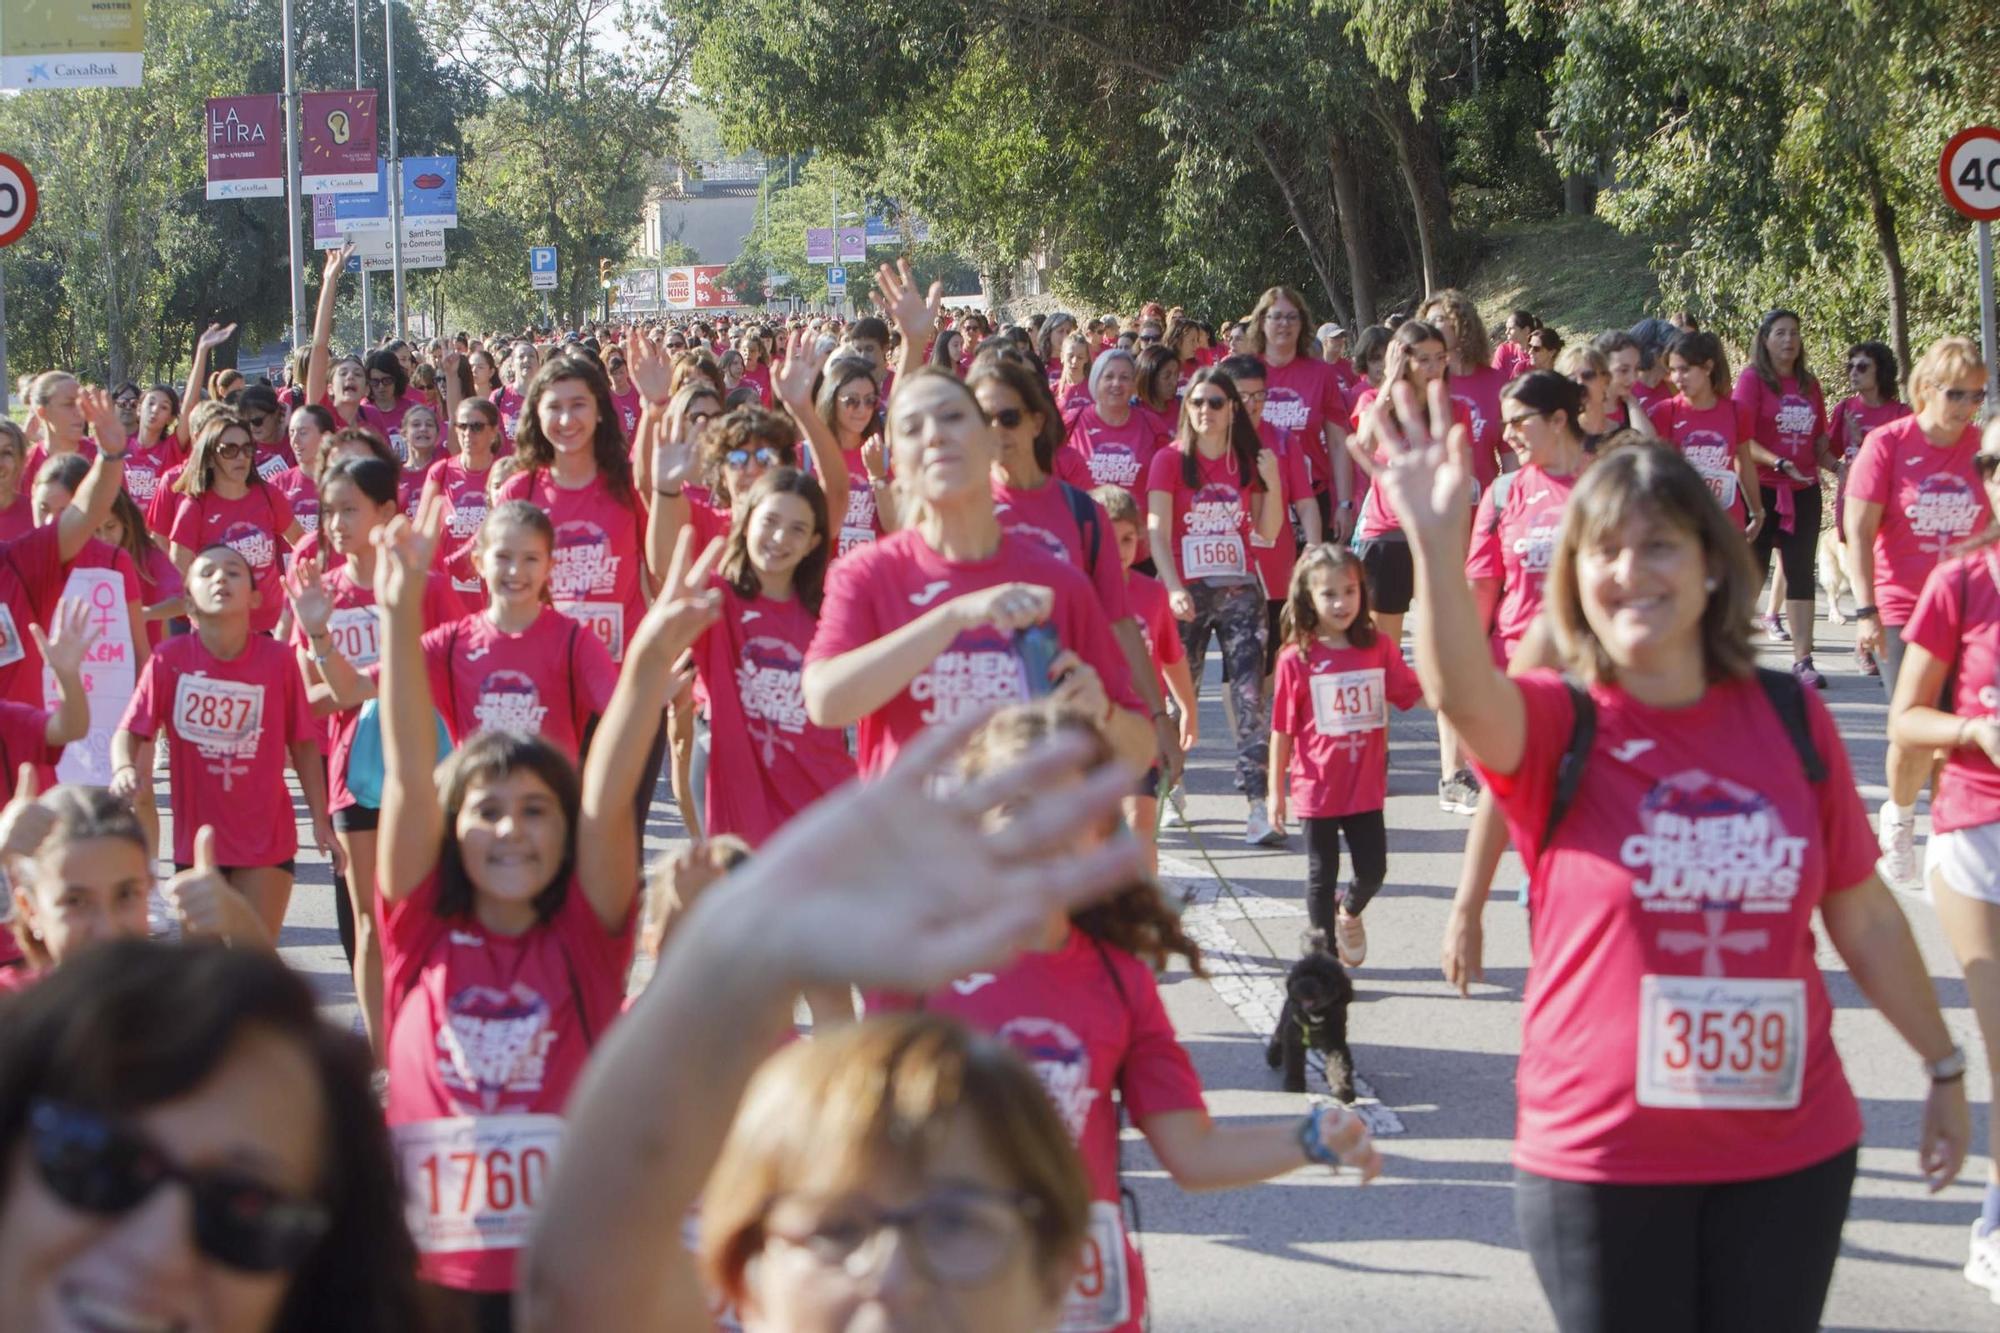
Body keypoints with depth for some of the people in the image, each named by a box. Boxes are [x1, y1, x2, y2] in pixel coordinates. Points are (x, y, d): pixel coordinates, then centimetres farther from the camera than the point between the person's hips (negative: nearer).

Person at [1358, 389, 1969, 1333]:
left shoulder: (1789, 717, 1)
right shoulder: (1554, 724, -7)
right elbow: (1460, 693, -31)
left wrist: (1944, 1064, 15)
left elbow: (1862, 914, 10)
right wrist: (1436, 541, -47)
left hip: (1792, 1153, 3)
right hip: (1603, 1159, -2)